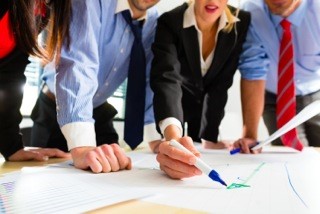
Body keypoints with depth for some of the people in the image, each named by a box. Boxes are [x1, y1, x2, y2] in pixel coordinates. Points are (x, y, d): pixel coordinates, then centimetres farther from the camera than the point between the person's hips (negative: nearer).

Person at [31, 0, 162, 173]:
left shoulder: (153, 22, -8)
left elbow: (151, 82, -10)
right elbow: (76, 68, -37)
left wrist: (157, 137, -23)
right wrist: (82, 147, -48)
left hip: (98, 111, 4)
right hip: (54, 109, -3)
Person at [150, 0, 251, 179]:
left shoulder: (242, 23, -19)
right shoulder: (169, 23, -26)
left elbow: (221, 84, -18)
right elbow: (167, 79, -41)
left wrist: (210, 138, -25)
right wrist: (173, 136, -59)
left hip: (210, 106, 2)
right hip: (176, 102, -1)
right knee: (176, 163, 10)